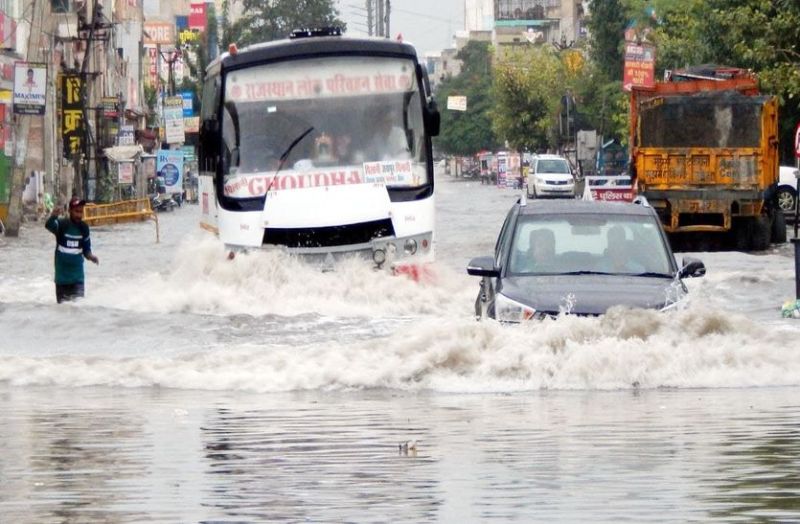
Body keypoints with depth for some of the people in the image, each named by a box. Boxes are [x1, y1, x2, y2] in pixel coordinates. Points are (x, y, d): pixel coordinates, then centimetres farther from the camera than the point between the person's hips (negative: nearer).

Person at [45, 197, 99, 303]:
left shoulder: (83, 228, 0)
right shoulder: (61, 224, -11)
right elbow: (49, 226, -34)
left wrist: (90, 255, -13)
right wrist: (53, 216, -57)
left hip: (77, 276, 1)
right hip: (62, 275, -1)